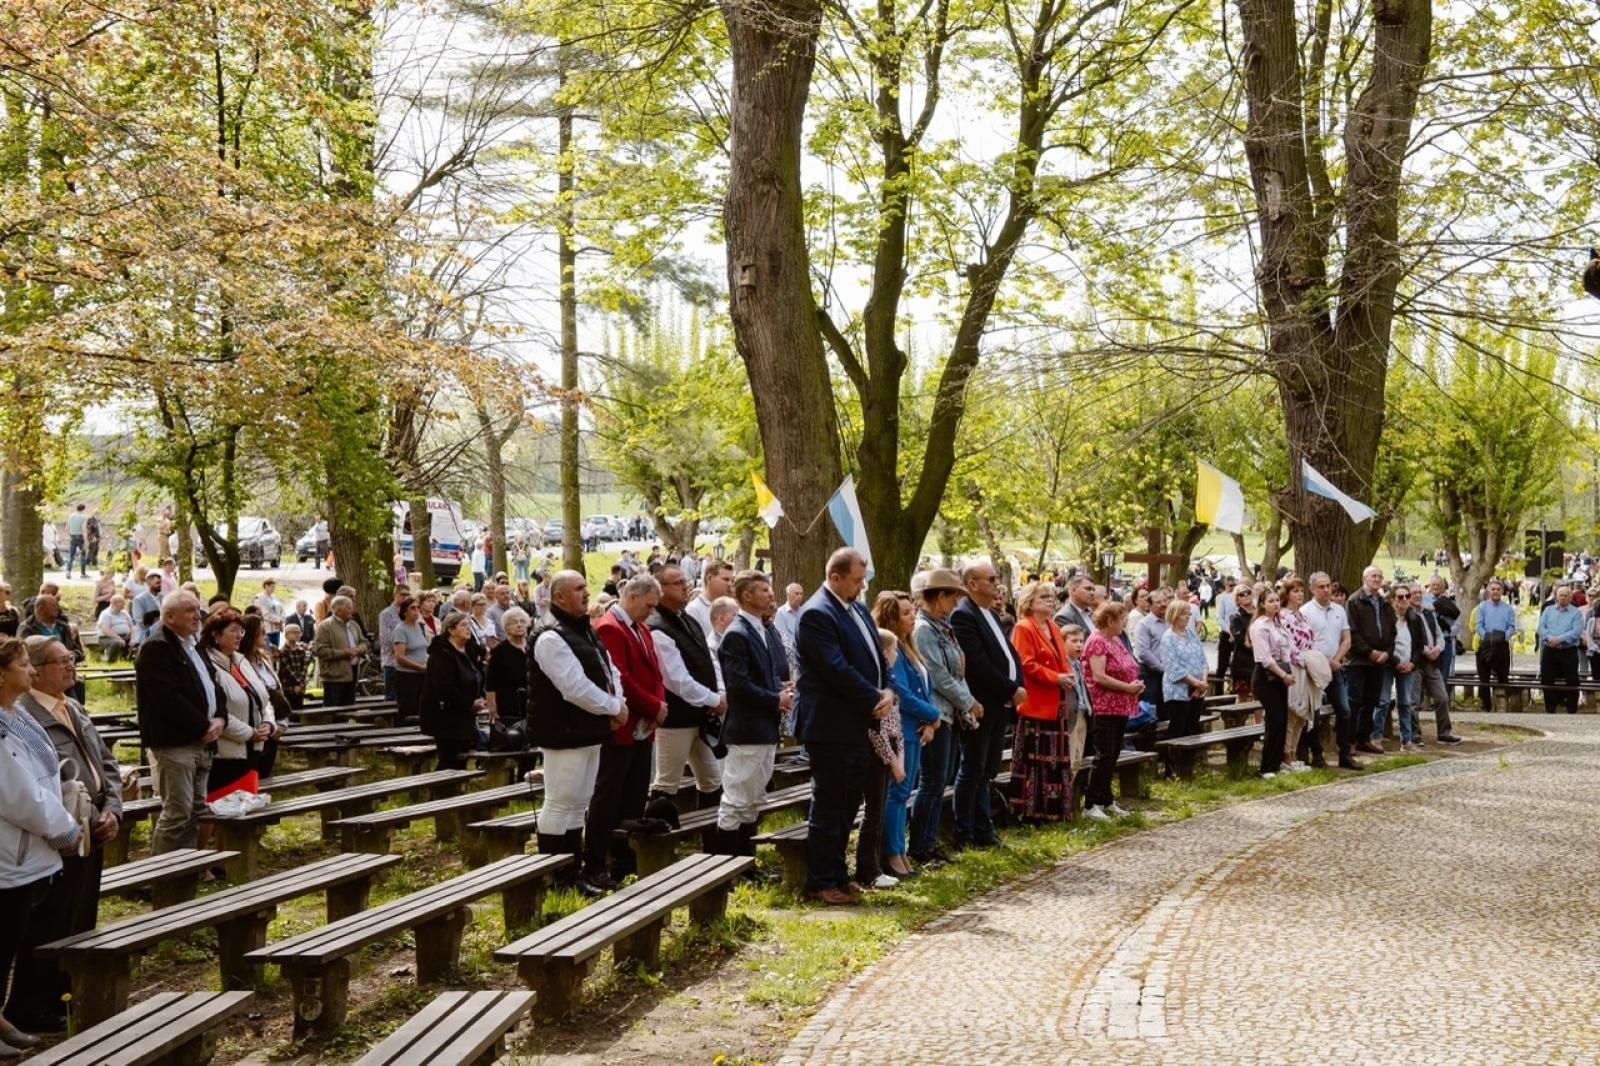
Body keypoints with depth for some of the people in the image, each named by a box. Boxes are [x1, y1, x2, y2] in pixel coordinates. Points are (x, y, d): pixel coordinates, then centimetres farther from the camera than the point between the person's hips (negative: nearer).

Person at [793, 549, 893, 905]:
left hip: (859, 725, 9)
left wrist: (888, 692, -3)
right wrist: (874, 700, -15)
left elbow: (876, 655, 15)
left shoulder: (858, 609, 12)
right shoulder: (816, 614, -16)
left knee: (848, 805, 15)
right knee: (828, 807, 0)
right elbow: (837, 669, -22)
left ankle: (837, 873, 25)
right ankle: (820, 882, 9)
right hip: (831, 726, -9)